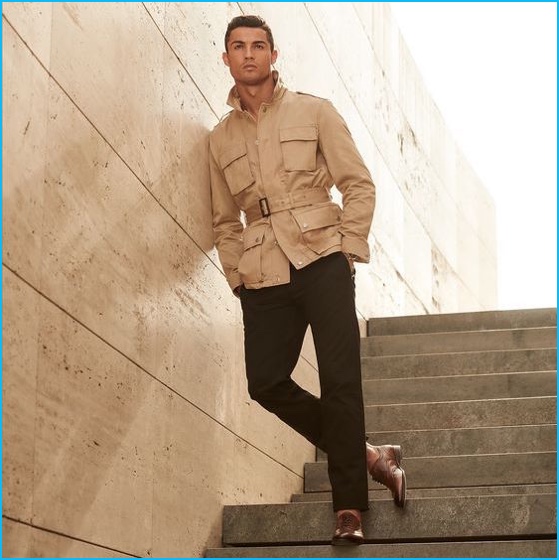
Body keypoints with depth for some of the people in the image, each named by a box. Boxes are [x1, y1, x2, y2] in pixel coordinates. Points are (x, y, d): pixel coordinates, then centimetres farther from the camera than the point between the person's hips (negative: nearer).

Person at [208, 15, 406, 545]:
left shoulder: (313, 112, 6)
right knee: (265, 382, -6)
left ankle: (349, 505, -5)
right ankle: (365, 455, 9)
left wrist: (347, 248, -6)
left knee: (339, 380, -10)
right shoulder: (221, 138, 15)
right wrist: (238, 276, 7)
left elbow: (358, 184, 3)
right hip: (263, 277, 4)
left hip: (321, 261, -4)